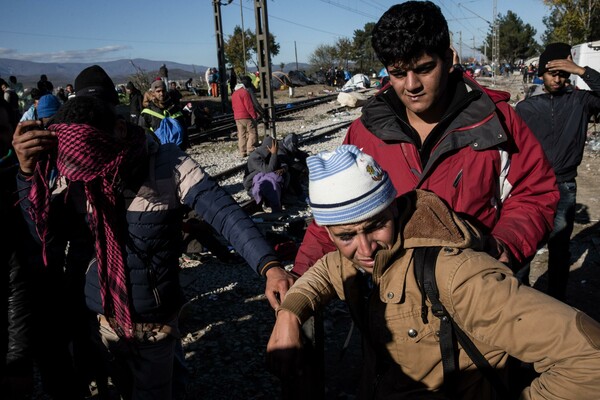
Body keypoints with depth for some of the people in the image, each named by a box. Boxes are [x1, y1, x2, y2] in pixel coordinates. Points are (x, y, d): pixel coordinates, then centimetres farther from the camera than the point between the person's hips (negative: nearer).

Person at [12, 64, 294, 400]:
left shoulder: (169, 165, -20)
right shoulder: (72, 175, -7)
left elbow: (226, 214, -30)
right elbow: (46, 236, -13)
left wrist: (270, 266, -44)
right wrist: (29, 171, -28)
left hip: (156, 320, -4)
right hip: (101, 319, 4)